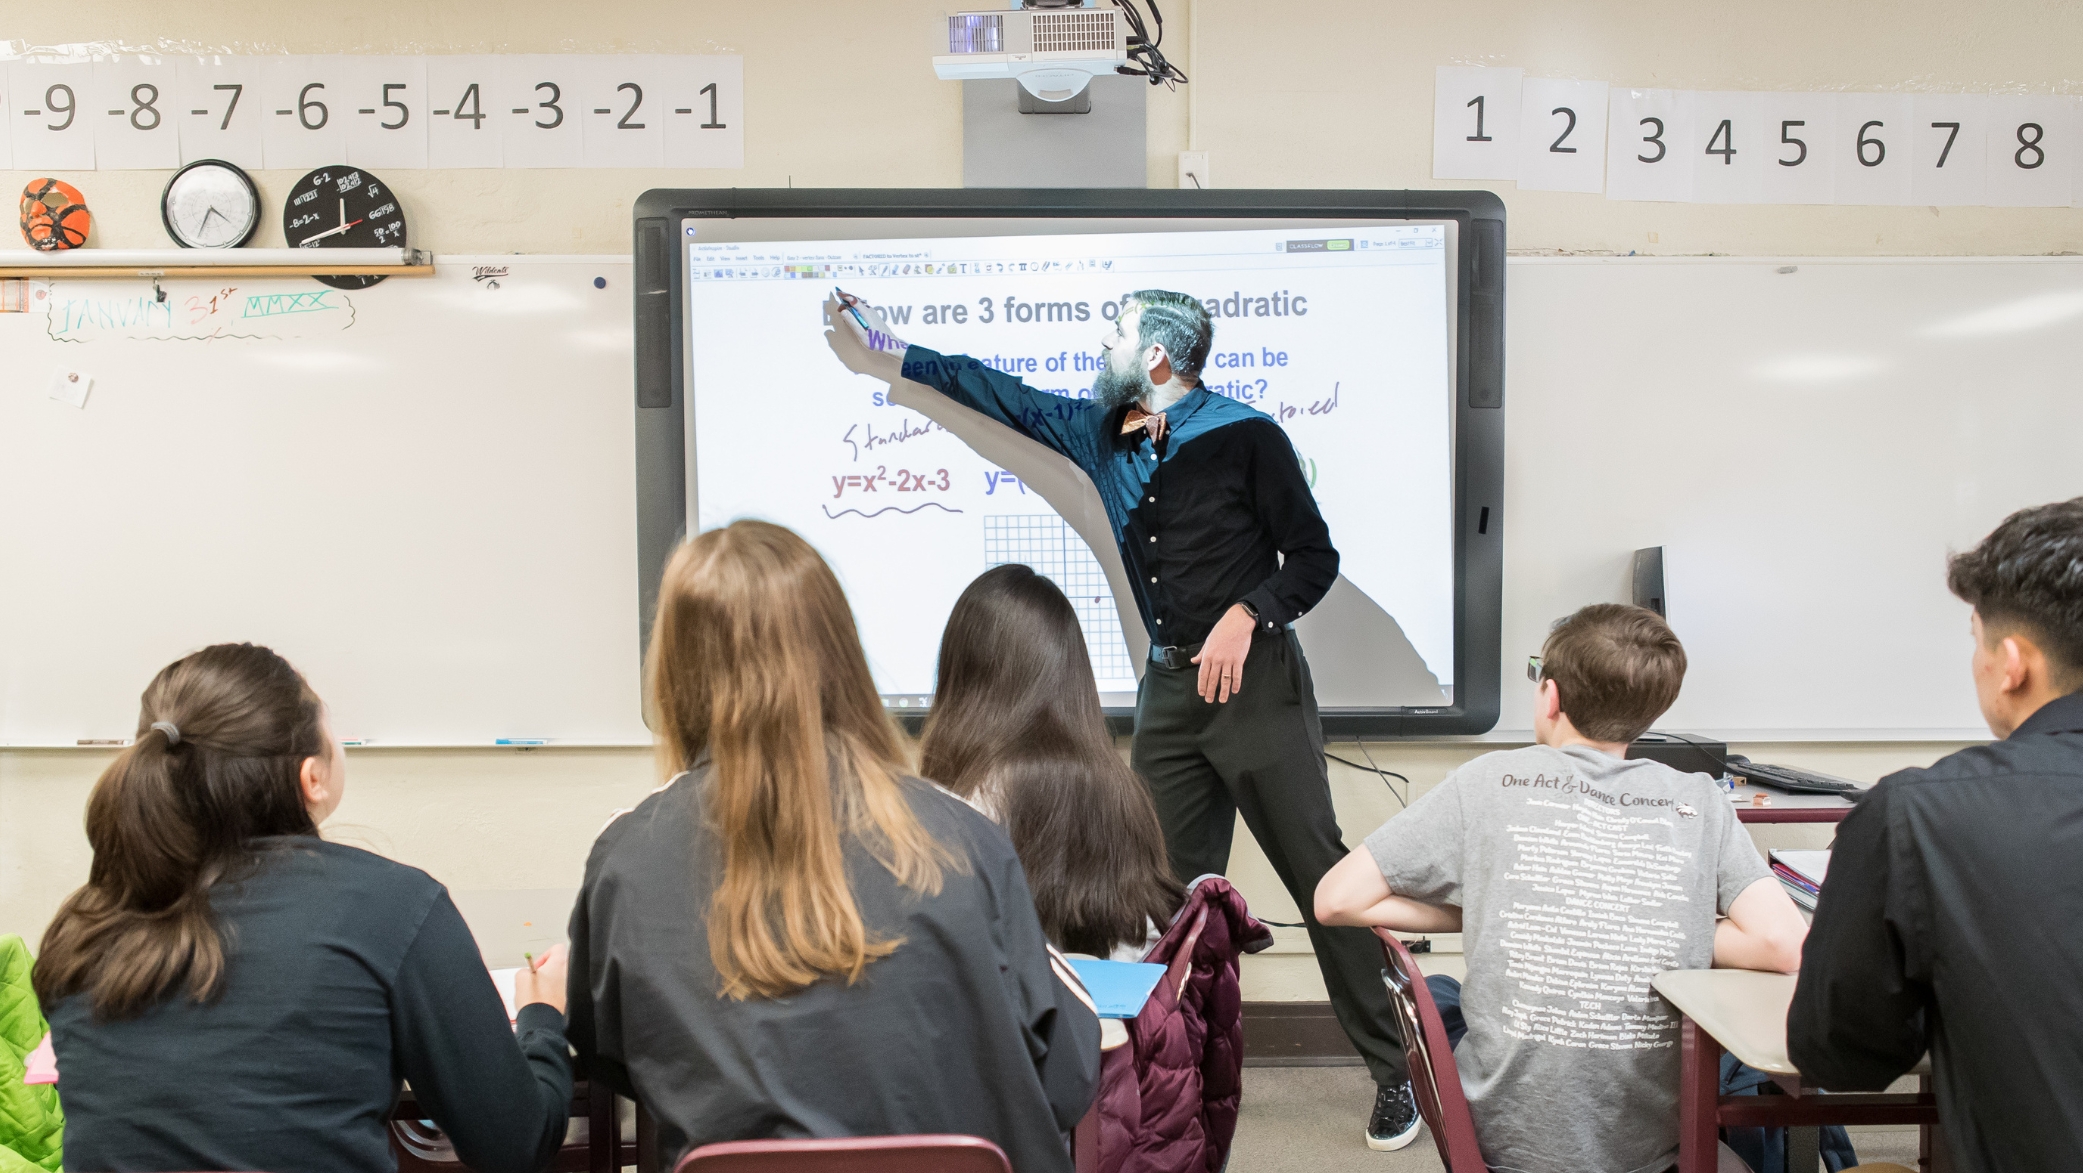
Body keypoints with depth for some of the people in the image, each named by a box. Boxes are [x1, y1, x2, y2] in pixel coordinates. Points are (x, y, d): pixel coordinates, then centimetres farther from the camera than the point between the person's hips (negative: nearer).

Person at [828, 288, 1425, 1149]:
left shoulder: (1246, 435, -7)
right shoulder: (1100, 434, 10)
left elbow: (1313, 558, -5)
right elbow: (1006, 396, 18)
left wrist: (1245, 613, -20)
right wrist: (887, 360, 21)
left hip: (1255, 680, -6)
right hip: (1169, 689, 6)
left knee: (1320, 874, -3)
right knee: (1171, 886, 7)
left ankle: (1393, 1070, 9)